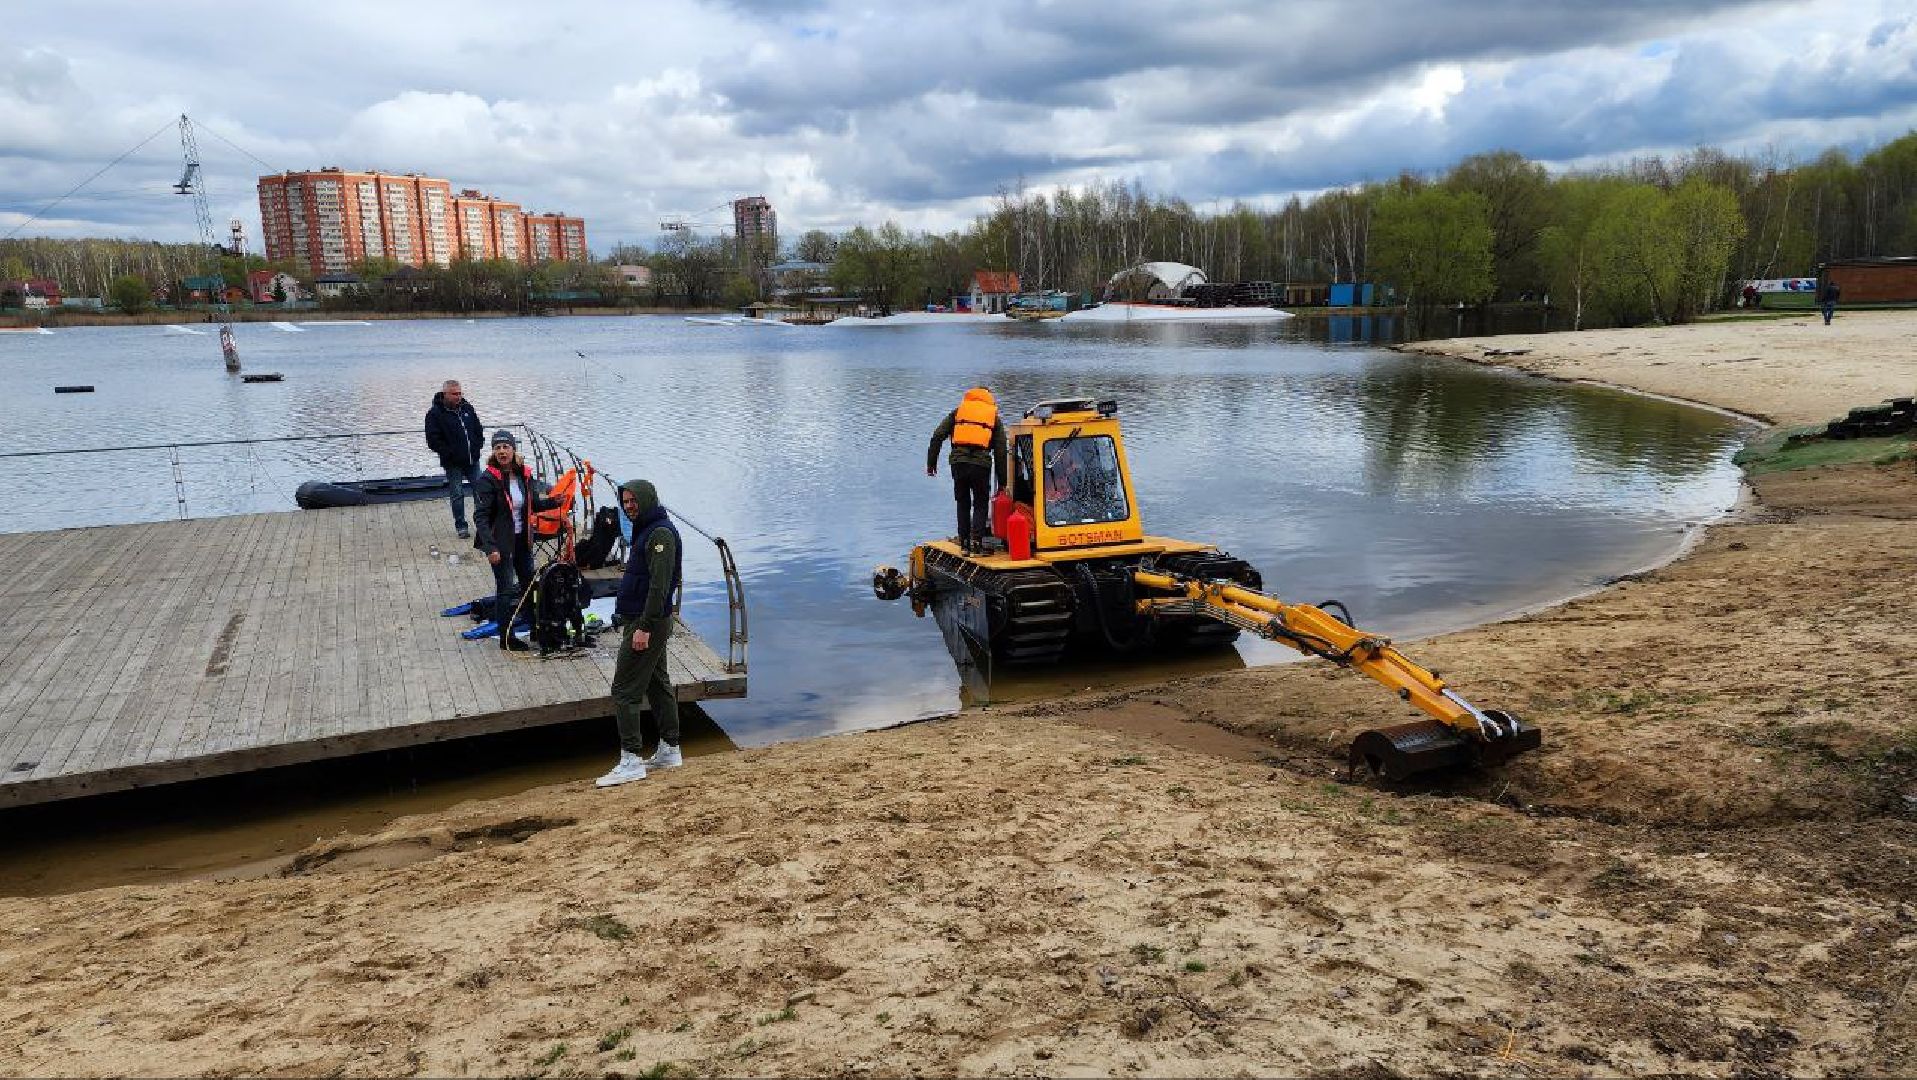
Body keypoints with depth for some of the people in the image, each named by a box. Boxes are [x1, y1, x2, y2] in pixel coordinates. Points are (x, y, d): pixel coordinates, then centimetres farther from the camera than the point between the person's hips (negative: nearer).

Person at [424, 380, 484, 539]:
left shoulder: (467, 408, 6)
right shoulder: (435, 414, -10)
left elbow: (479, 429, 17)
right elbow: (433, 440, -13)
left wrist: (478, 445, 4)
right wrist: (450, 454, -15)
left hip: (473, 460, 4)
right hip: (453, 464, -4)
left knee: (480, 492, 7)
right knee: (457, 495, 4)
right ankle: (461, 526, 14)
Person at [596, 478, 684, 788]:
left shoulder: (660, 534, -17)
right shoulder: (646, 530, 16)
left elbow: (659, 585, -24)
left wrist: (644, 627, -26)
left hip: (647, 623, -11)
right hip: (648, 622, 11)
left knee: (624, 690, -9)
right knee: (658, 684, 15)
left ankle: (631, 761, -6)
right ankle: (669, 751, 24)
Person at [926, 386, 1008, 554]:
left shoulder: (958, 411, 18)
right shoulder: (994, 416, 17)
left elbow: (937, 437, 9)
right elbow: (1000, 452, 14)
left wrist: (931, 463, 12)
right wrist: (1002, 481, 17)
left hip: (958, 462, 1)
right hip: (981, 464, -1)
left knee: (963, 503, 16)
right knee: (981, 504, 12)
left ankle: (964, 543, 16)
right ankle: (976, 543, 0)